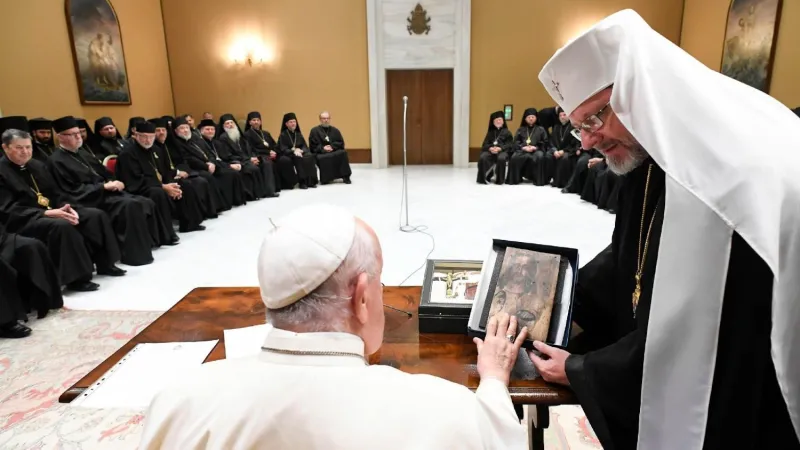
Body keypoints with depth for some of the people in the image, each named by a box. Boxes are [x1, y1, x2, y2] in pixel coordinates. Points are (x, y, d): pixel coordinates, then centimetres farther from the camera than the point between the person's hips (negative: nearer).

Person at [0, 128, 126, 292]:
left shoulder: (38, 165, 14)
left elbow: (55, 195, 14)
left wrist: (67, 208, -9)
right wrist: (47, 213, -27)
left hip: (50, 211, 7)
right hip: (23, 221, -7)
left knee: (97, 215, -8)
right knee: (62, 225, -37)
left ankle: (104, 263, -1)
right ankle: (76, 278, -29)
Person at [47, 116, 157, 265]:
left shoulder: (77, 154, 20)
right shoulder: (57, 161, -7)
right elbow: (74, 192, -14)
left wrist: (111, 183, -1)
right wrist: (104, 186, -17)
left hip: (101, 193, 9)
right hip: (89, 200, -9)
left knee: (145, 203, -8)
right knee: (129, 205, -31)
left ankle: (146, 241, 0)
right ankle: (134, 252, -25)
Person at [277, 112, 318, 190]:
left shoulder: (298, 134, 15)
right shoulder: (283, 135, 0)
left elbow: (305, 147, 8)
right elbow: (283, 150, -10)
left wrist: (300, 150, -16)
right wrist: (294, 151, -26)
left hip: (300, 153, 4)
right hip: (288, 156, -4)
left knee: (310, 156, -27)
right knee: (299, 159, -37)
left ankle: (310, 181, -27)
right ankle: (302, 181, -34)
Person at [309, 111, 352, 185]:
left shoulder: (335, 130, 15)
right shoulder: (314, 131, 6)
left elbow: (341, 143, 8)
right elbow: (312, 146, -1)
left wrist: (332, 146, -10)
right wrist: (322, 148, -17)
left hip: (334, 152, 3)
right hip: (320, 154, -3)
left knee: (343, 153, -28)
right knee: (322, 159, -38)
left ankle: (345, 177, -20)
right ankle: (326, 178, -15)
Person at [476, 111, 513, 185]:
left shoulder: (507, 132, 16)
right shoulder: (490, 132, 24)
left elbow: (510, 145, 3)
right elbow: (485, 144, 13)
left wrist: (500, 148, -16)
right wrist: (490, 148, -13)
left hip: (503, 151, -2)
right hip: (490, 150, 2)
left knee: (501, 158, -40)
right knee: (483, 157, -33)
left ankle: (499, 179, -24)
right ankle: (484, 177, -20)